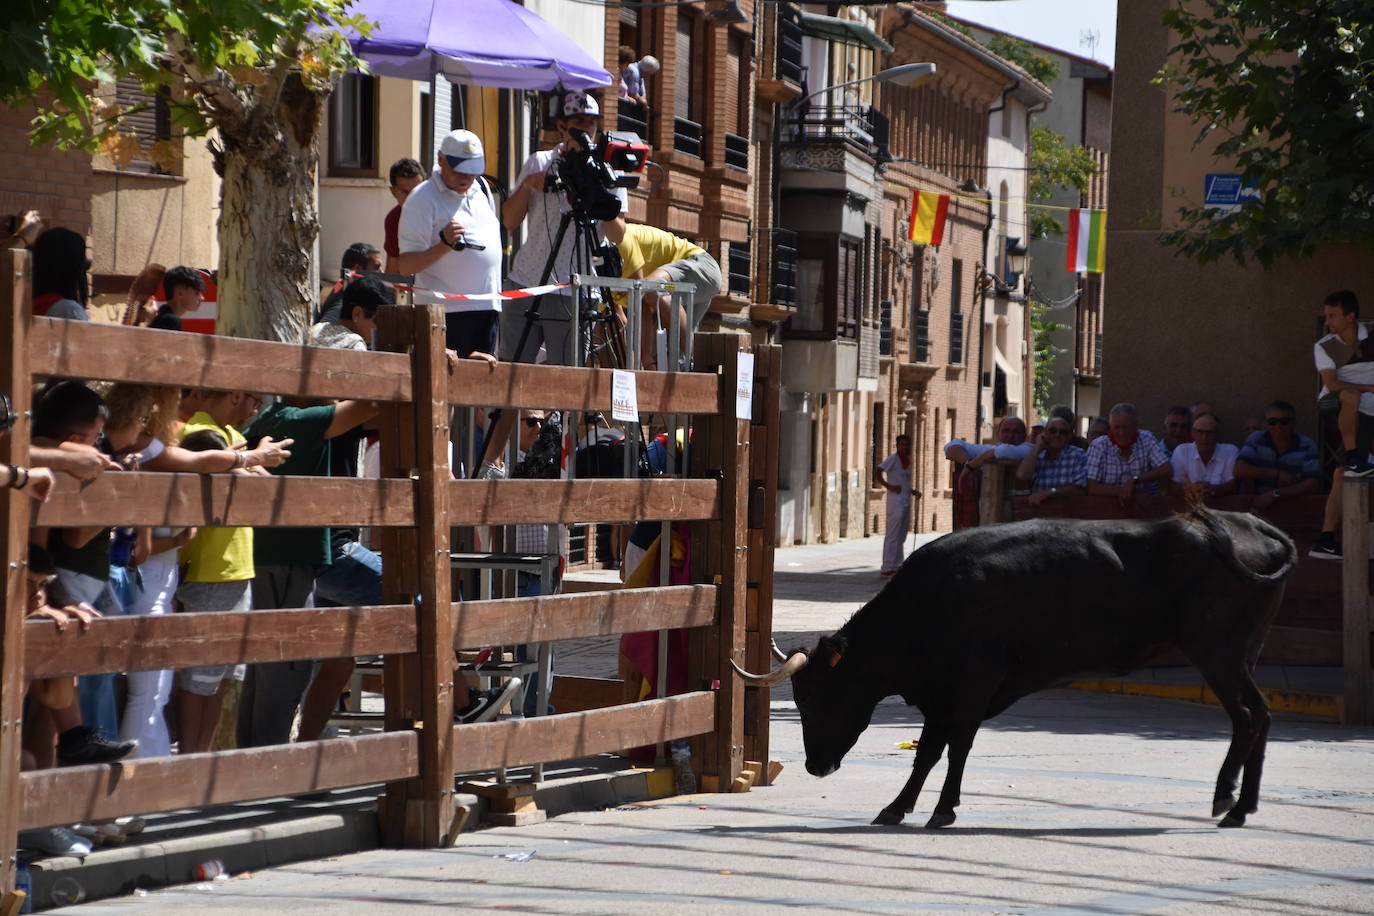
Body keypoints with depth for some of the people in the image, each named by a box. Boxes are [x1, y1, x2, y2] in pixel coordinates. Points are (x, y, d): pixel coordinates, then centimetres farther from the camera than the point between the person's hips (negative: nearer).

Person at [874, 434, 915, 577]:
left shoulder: (907, 461, 17)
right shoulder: (893, 458, -8)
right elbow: (877, 472, -18)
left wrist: (913, 491, 11)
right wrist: (889, 486, -19)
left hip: (906, 502, 9)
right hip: (896, 502, -9)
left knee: (901, 536, 13)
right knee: (893, 536, -10)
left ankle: (897, 566, 20)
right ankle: (887, 568, -11)